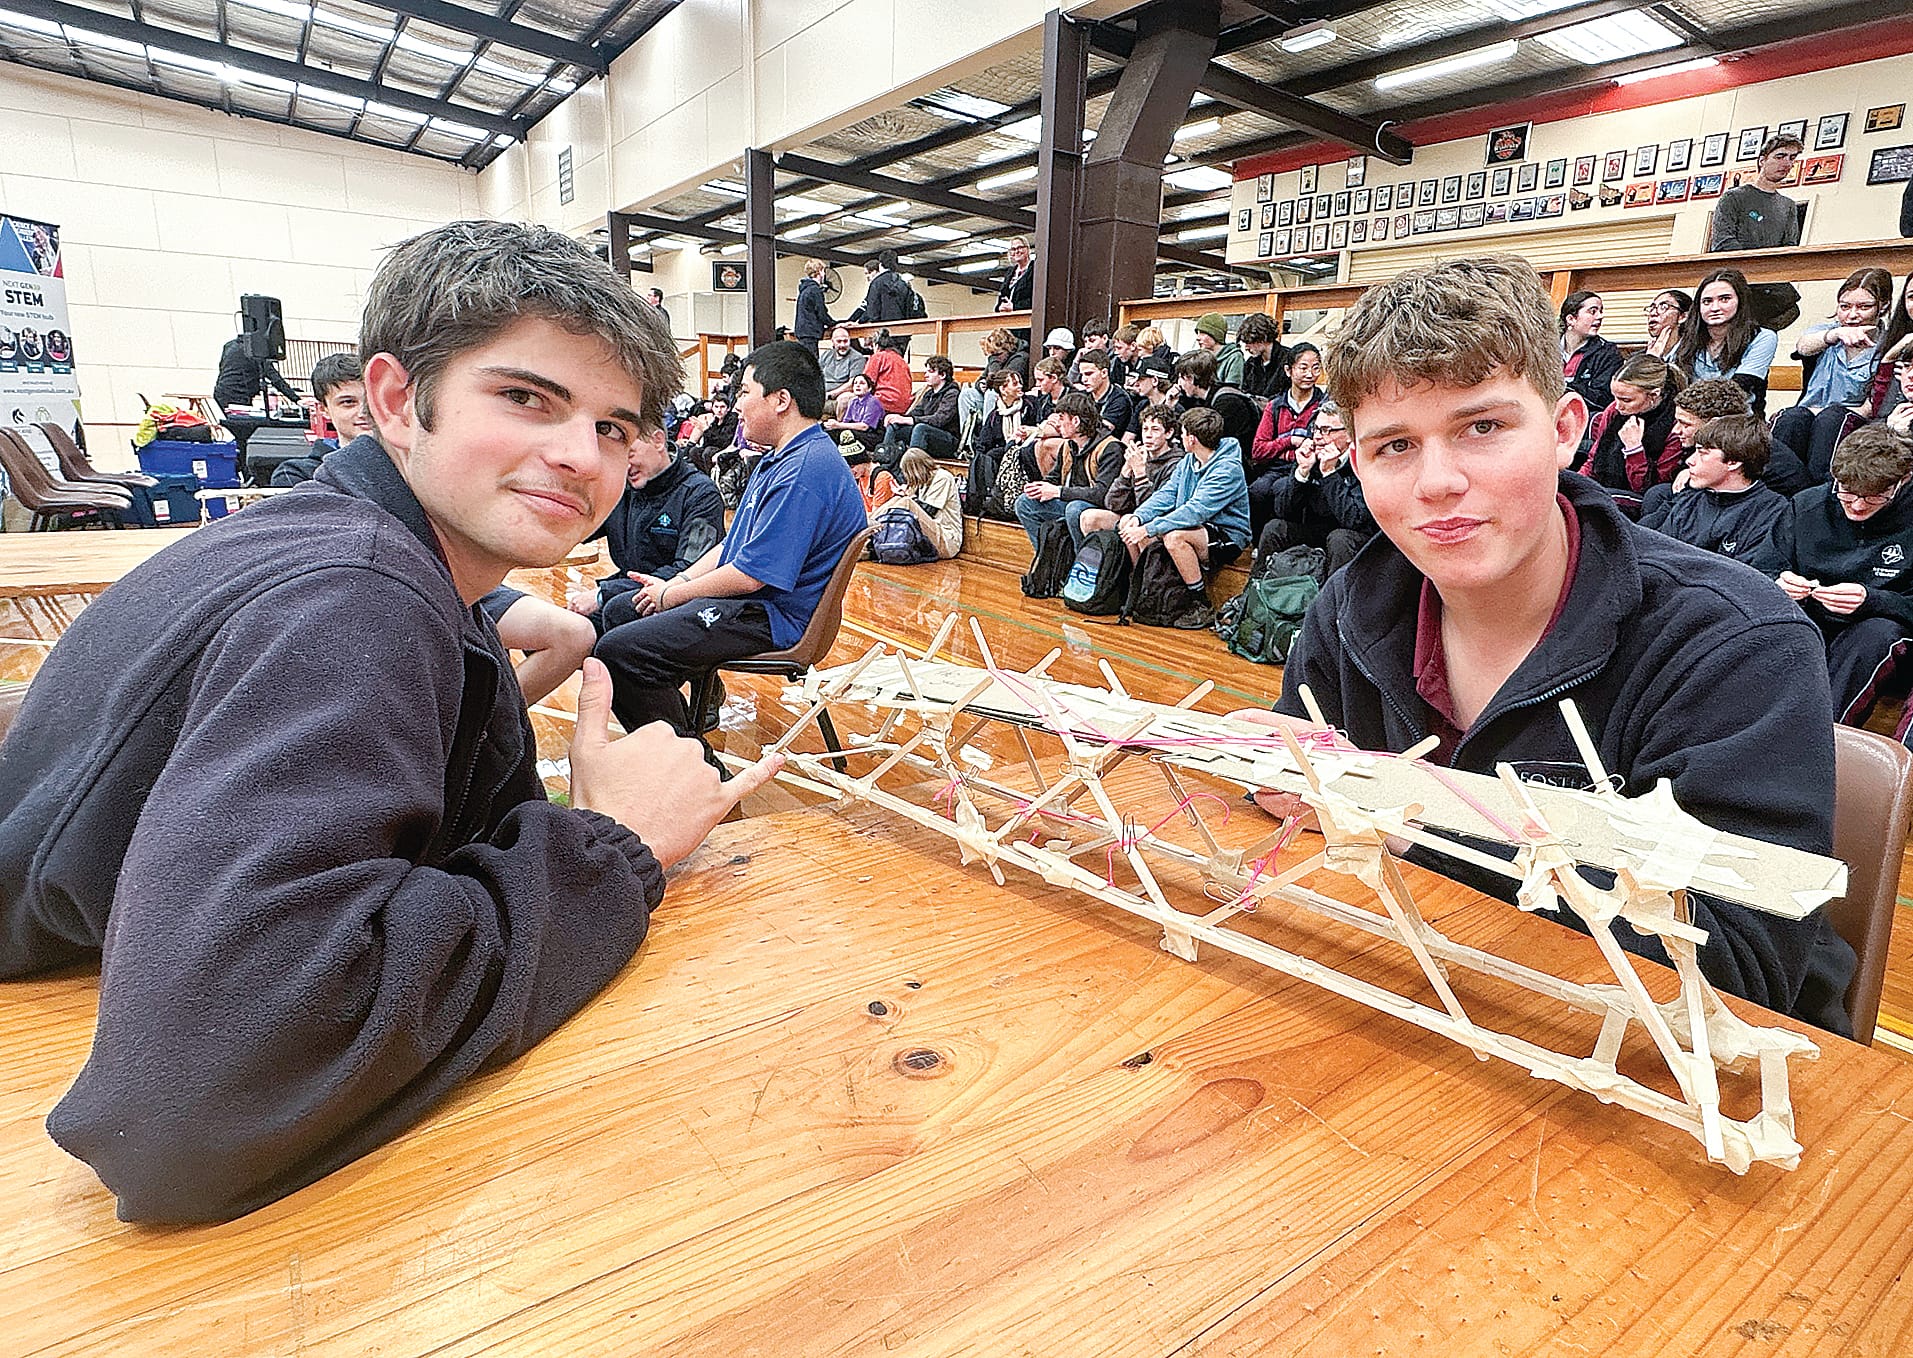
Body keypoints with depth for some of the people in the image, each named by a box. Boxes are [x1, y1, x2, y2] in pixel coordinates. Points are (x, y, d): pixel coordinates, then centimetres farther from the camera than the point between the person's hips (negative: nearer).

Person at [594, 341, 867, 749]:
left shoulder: (803, 472, -23)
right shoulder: (779, 458, 15)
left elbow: (752, 574, -24)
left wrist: (672, 596, -10)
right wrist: (677, 582, 5)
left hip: (771, 616, -12)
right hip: (742, 597, 12)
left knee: (618, 652, -23)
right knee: (619, 611, 20)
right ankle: (680, 723, 19)